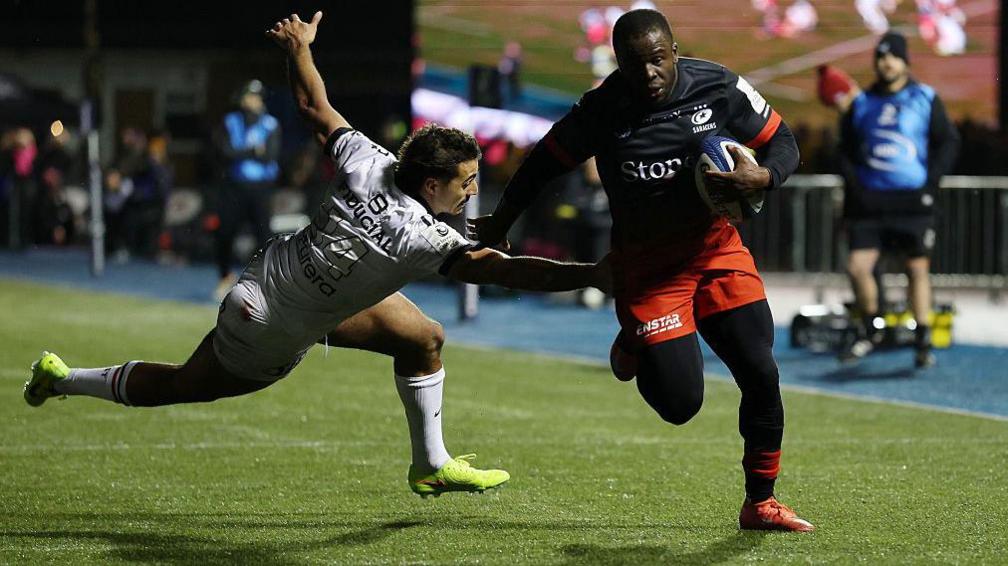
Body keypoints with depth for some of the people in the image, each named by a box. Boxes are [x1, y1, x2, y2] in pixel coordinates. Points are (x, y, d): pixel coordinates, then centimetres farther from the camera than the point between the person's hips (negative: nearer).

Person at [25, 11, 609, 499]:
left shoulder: (369, 163, -17)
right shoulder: (423, 238, -35)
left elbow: (314, 106, -4)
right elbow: (506, 270, -43)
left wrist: (299, 47, 12)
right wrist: (592, 275, -46)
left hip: (279, 271, 8)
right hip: (272, 334, -8)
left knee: (424, 339, 7)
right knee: (178, 387, 18)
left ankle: (432, 465, 22)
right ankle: (64, 379, 36)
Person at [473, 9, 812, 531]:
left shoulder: (719, 88, -10)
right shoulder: (601, 111, -14)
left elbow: (783, 143, -1)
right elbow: (545, 162, 1)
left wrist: (762, 178, -23)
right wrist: (500, 223, 7)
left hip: (715, 248, 2)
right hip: (645, 267, -2)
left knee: (760, 373, -8)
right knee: (679, 403, -10)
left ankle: (760, 503, 10)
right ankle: (636, 346, 27)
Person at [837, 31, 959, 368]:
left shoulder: (925, 99, 3)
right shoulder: (862, 103, 9)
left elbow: (948, 142, 5)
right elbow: (846, 149, 15)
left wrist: (930, 183, -5)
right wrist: (853, 186, 2)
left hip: (913, 201, -2)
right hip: (870, 199, 2)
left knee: (918, 269, 2)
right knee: (858, 266, -8)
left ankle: (923, 342, 12)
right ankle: (869, 329, 14)